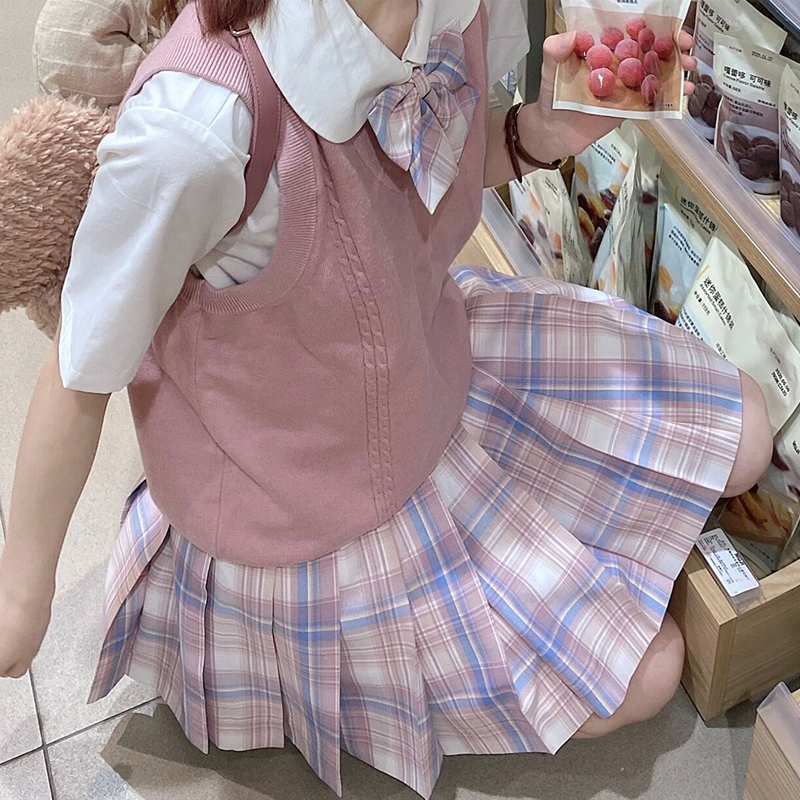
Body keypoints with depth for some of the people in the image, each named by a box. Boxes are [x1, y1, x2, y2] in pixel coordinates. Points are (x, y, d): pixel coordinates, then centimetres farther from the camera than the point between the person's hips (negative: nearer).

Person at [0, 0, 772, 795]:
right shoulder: (193, 125, -40)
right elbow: (80, 378, -24)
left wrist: (532, 139, -18)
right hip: (306, 508, -6)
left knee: (740, 439, 12)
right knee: (642, 678, 8)